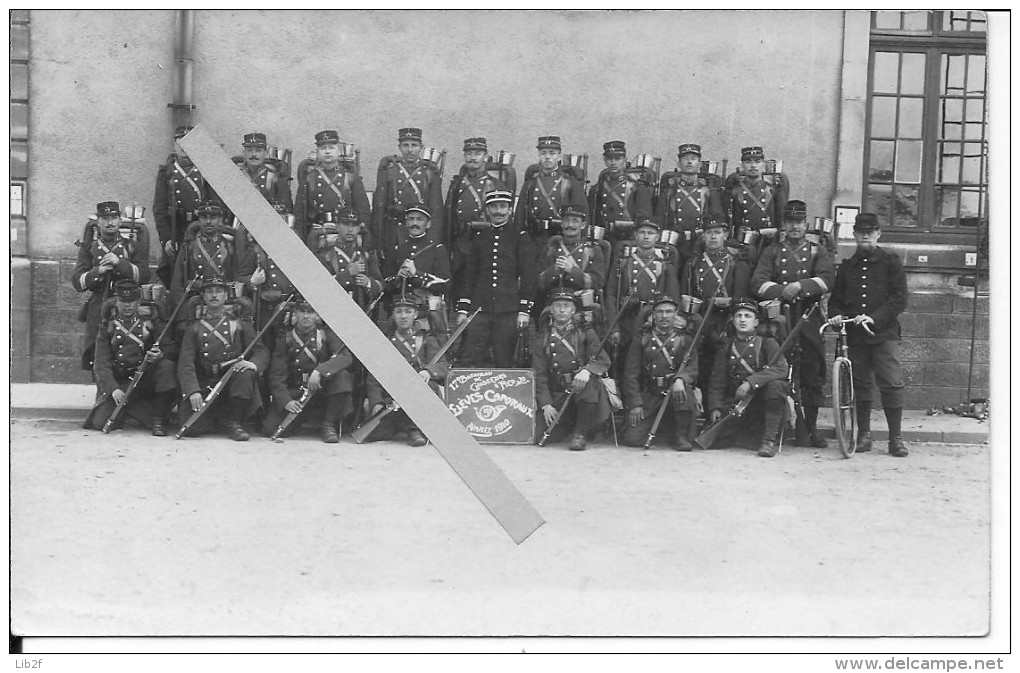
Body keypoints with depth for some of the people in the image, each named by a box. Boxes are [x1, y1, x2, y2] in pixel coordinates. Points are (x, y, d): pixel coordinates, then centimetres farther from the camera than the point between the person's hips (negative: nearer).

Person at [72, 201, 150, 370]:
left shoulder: (134, 247, 11)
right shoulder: (88, 248, 14)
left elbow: (144, 276, -4)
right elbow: (77, 282, 4)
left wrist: (119, 262, -16)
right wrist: (98, 270, -11)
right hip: (97, 311, 2)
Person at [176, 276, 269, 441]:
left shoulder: (239, 323, 12)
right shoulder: (193, 327, 11)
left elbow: (262, 350, 2)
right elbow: (185, 364, 0)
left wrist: (253, 363, -23)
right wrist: (193, 391, -18)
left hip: (232, 382, 0)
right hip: (203, 386, 0)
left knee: (246, 374, -34)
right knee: (193, 426, -23)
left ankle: (233, 421, -16)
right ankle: (219, 416, 12)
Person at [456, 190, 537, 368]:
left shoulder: (521, 237, 3)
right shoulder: (479, 238, 14)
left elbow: (529, 276, 0)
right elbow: (469, 275, 15)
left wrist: (524, 310, -7)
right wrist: (462, 309, 9)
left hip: (509, 309, -3)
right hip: (480, 308, 3)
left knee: (504, 362, 2)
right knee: (471, 360, -4)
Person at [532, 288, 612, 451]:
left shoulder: (585, 332, 7)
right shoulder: (542, 338, 9)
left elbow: (603, 360, -4)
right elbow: (539, 374, 4)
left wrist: (587, 370, -27)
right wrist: (546, 405, -10)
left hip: (583, 389, -1)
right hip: (556, 395, 2)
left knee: (591, 382, -36)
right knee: (542, 434, -17)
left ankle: (580, 433, -15)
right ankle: (570, 423, 18)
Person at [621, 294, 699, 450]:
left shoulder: (684, 340, 9)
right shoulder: (641, 340, 7)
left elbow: (693, 368, -4)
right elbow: (630, 374, 2)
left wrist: (680, 379, -28)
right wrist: (635, 404, -9)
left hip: (674, 392, 0)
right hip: (649, 397, 0)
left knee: (684, 384, -36)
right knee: (632, 439, -16)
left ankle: (681, 435, -16)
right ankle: (657, 428, 19)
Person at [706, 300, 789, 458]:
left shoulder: (766, 342, 1)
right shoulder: (726, 346, 10)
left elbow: (781, 368, -17)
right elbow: (717, 381, 9)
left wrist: (750, 382, -28)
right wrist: (715, 407, -6)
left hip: (761, 398, -3)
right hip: (735, 401, 3)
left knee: (776, 385, -34)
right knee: (715, 438, -15)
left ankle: (769, 441, -25)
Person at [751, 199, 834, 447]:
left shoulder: (817, 252, 12)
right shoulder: (772, 252, 13)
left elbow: (827, 279, -6)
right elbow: (758, 282, -1)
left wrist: (800, 285, -20)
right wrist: (782, 291, -16)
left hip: (810, 321, 1)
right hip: (780, 320, 0)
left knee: (812, 375, 1)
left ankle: (811, 427, 11)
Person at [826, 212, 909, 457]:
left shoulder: (891, 261, 4)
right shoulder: (847, 266, 15)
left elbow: (899, 299, -4)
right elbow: (836, 298, 19)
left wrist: (874, 317, -17)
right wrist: (836, 315, -3)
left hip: (884, 333, -3)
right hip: (855, 335, 3)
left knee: (892, 384, -10)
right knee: (860, 385, 7)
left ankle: (896, 438, -2)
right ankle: (864, 434, 17)